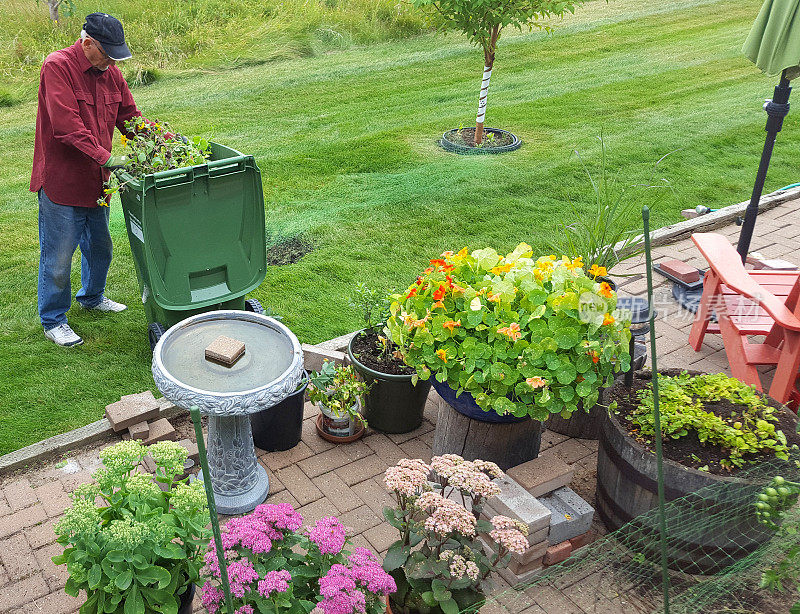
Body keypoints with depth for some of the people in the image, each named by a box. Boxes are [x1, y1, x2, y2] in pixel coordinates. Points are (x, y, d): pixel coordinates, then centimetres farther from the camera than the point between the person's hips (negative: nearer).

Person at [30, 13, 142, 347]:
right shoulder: (57, 66, -16)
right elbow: (67, 126, -25)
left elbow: (130, 118, 11)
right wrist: (105, 157, -32)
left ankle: (92, 297, 46)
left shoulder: (110, 73, 6)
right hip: (61, 180, -7)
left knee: (100, 247, 22)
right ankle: (53, 321, 18)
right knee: (58, 256, 2)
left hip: (95, 181, 7)